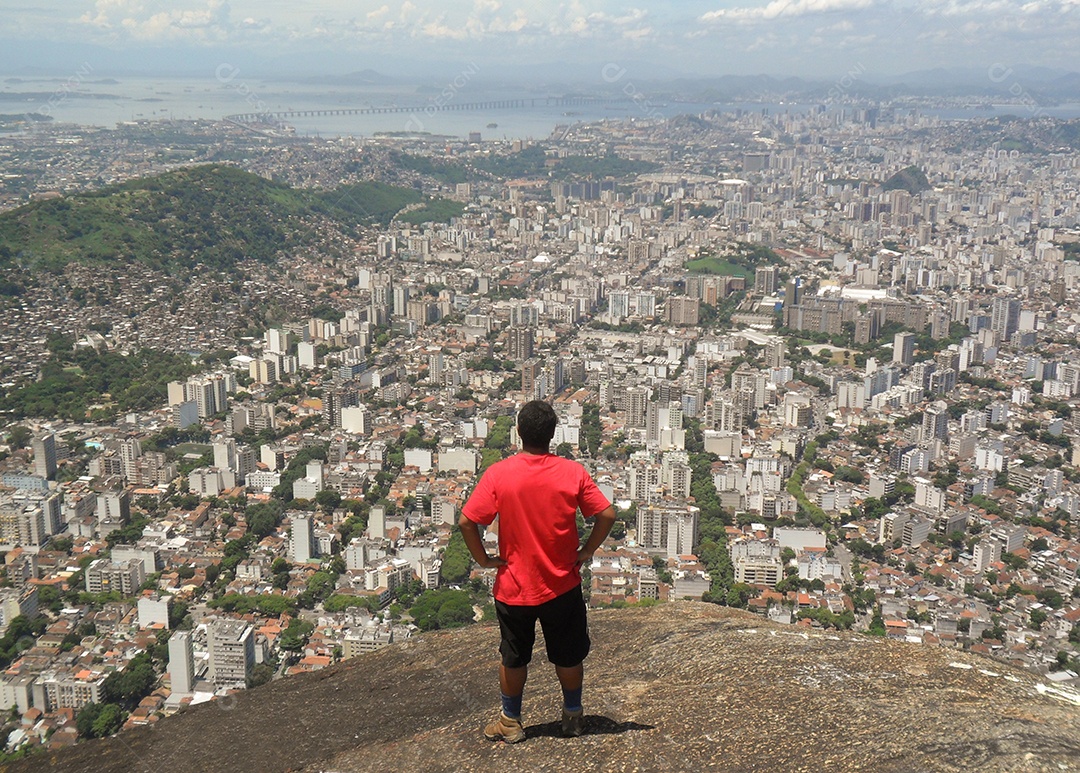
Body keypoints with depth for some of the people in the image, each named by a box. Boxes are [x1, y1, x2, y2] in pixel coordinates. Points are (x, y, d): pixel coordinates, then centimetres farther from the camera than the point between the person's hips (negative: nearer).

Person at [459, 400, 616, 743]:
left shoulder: (498, 474, -14)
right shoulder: (573, 472, -11)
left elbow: (466, 522, -16)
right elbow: (607, 515, -12)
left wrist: (484, 559, -4)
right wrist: (586, 552, 0)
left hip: (514, 586, 0)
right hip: (562, 585, 1)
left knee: (513, 658, 18)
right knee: (569, 656, 20)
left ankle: (511, 723, 31)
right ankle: (573, 716, 35)